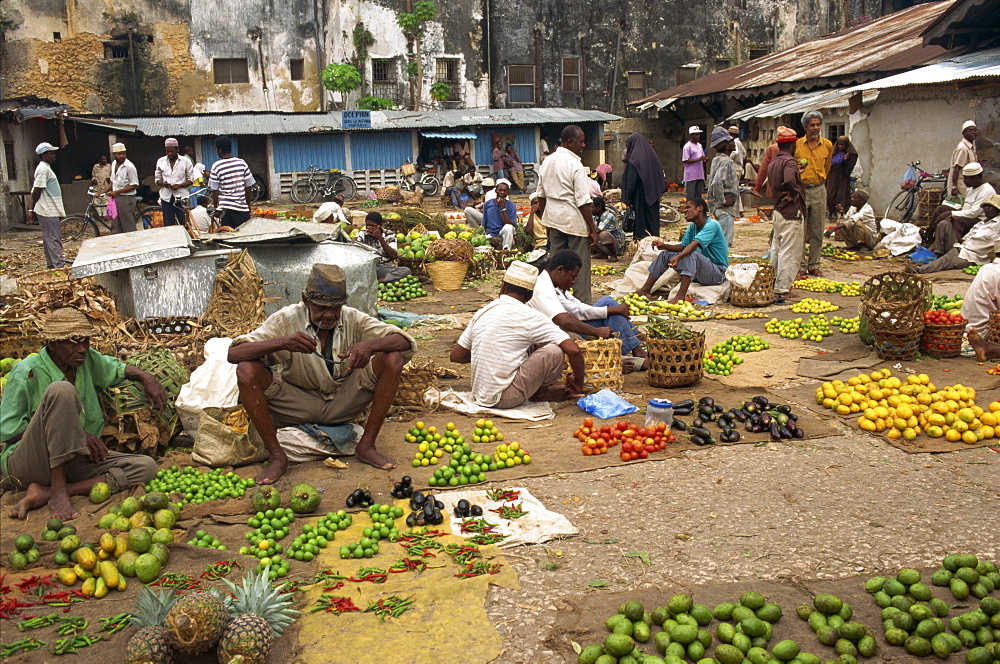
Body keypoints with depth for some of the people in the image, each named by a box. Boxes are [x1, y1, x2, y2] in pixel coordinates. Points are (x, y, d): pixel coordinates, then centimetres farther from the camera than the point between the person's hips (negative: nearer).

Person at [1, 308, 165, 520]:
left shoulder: (87, 360, 4)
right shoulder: (27, 373, -12)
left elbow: (117, 368, 25)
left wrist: (146, 377, 1)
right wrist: (74, 433, -18)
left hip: (71, 463, 6)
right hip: (26, 464, -6)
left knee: (145, 466, -15)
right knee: (61, 390, -29)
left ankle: (45, 493, -21)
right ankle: (57, 491, -27)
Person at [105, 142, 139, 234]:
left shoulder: (129, 166, -13)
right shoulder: (114, 164, 12)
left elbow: (135, 185, -15)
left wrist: (118, 192, -17)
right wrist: (103, 192, 11)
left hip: (126, 199, -8)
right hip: (115, 199, 8)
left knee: (129, 228, -4)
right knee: (115, 227, 12)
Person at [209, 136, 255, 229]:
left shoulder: (216, 166, -5)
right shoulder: (242, 163, 1)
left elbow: (215, 191, -3)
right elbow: (248, 187, 4)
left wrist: (216, 209, 7)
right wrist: (249, 207, 13)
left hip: (225, 208, -2)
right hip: (242, 207, 2)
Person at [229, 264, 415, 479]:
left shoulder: (353, 319, -8)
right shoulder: (287, 319, -13)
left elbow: (406, 342, -15)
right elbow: (234, 353, -22)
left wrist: (370, 345, -37)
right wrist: (283, 342, -41)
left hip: (342, 403, 1)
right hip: (297, 403, -1)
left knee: (392, 358, -19)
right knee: (247, 370, -26)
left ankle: (366, 446, -12)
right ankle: (276, 455, -15)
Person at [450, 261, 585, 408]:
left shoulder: (481, 313, 7)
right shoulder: (529, 316, -10)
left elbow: (455, 356, 12)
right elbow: (573, 350, -15)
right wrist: (578, 382, 3)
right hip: (505, 398, -7)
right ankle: (540, 393, 12)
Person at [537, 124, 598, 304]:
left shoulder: (547, 162, 8)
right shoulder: (575, 165, -15)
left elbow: (541, 195, 15)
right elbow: (583, 202, -17)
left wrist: (546, 221, 23)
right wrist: (593, 229, -12)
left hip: (553, 220, 7)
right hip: (575, 222, -7)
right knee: (580, 267, 1)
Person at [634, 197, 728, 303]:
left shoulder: (712, 225, -18)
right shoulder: (693, 226, 9)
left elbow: (695, 244, -34)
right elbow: (682, 246, 3)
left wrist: (678, 257, -48)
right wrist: (664, 245, -14)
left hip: (717, 272, -8)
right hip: (700, 273, 8)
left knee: (691, 254, -35)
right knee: (665, 254, 4)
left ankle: (681, 296, -43)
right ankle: (645, 290, 1)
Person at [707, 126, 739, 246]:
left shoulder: (717, 159, 14)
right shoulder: (725, 161, -17)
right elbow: (717, 183, -31)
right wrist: (723, 201, -21)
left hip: (720, 208, 10)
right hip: (725, 209, -10)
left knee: (725, 242, 16)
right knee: (725, 242, -10)